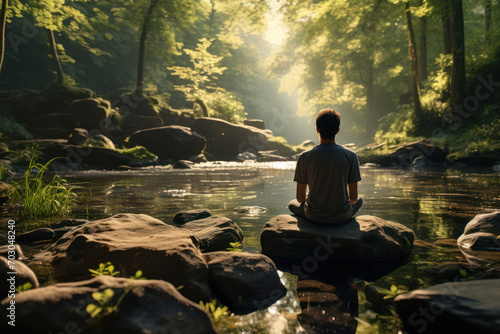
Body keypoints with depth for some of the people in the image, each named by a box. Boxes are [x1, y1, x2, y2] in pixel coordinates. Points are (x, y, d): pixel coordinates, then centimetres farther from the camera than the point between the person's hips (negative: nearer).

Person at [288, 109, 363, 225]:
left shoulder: (305, 157, -11)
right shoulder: (350, 156, -10)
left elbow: (300, 198, -4)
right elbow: (353, 198, -5)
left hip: (313, 217, 0)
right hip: (342, 217, 1)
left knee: (292, 204, 33)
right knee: (359, 200, 35)